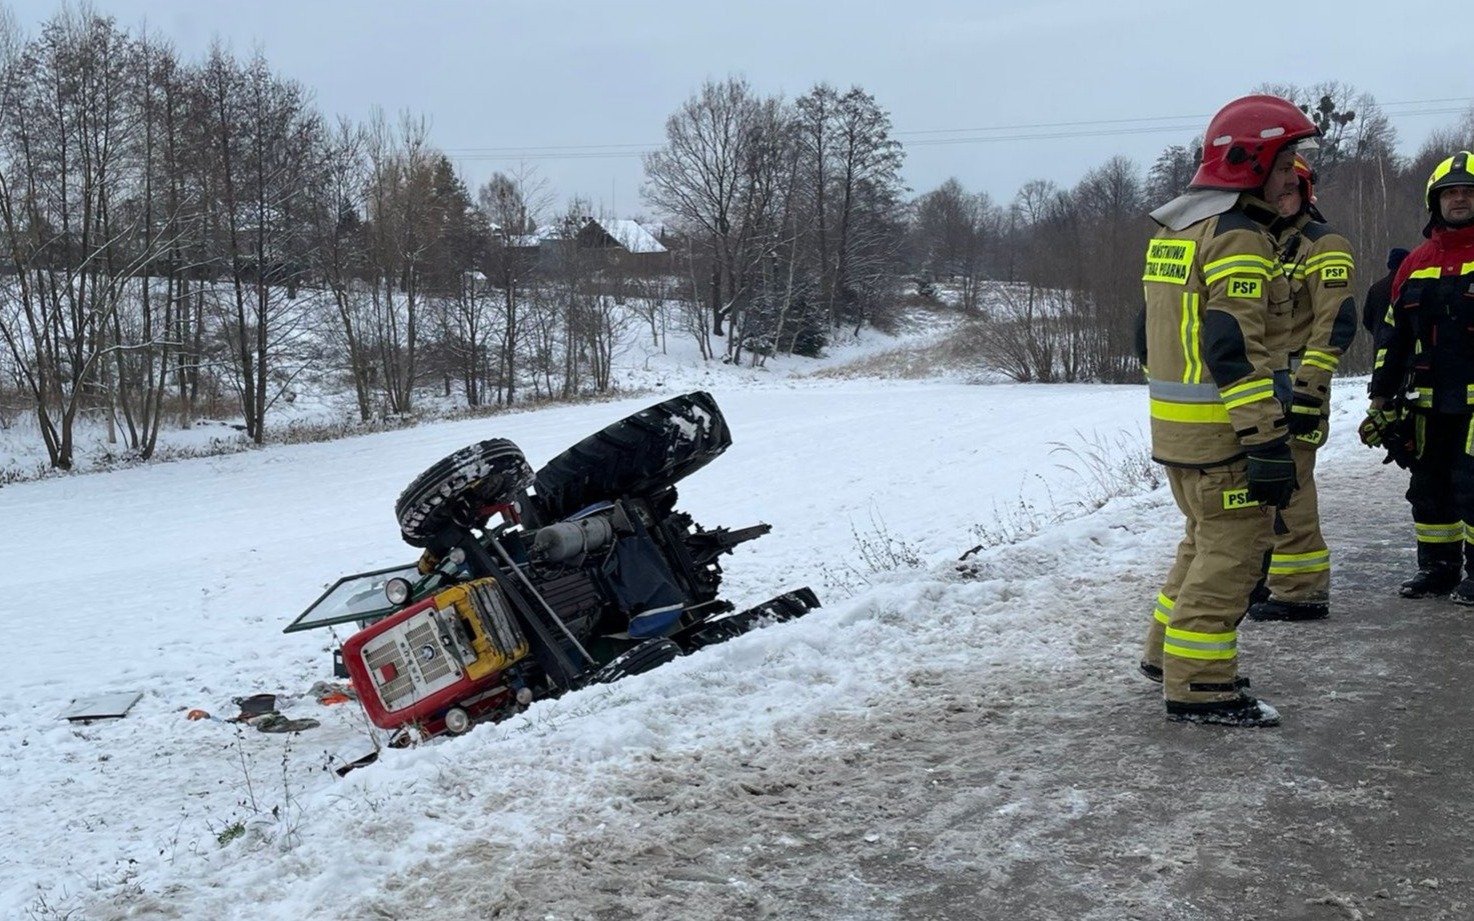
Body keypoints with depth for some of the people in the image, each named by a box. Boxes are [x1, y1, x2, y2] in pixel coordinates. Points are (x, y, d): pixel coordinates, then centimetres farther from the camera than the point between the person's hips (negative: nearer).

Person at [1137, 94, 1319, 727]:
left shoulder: (1172, 229, 15)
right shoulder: (1238, 236, -16)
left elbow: (1153, 331, 20)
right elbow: (1237, 349, -23)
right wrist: (1267, 442, -24)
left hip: (1174, 425, 10)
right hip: (1220, 431, -10)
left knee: (1208, 538, 22)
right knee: (1232, 550, -3)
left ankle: (1167, 652, 31)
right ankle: (1198, 685, 1)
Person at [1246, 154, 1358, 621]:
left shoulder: (1323, 246, -7)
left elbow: (1335, 324, -15)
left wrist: (1307, 391, -21)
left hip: (1294, 388, -9)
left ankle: (1302, 590, -4)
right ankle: (1266, 576, 26)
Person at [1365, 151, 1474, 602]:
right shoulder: (1416, 263, 11)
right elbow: (1392, 333, 13)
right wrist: (1382, 401, 10)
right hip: (1430, 402, 5)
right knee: (1428, 485, 11)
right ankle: (1437, 567, 24)